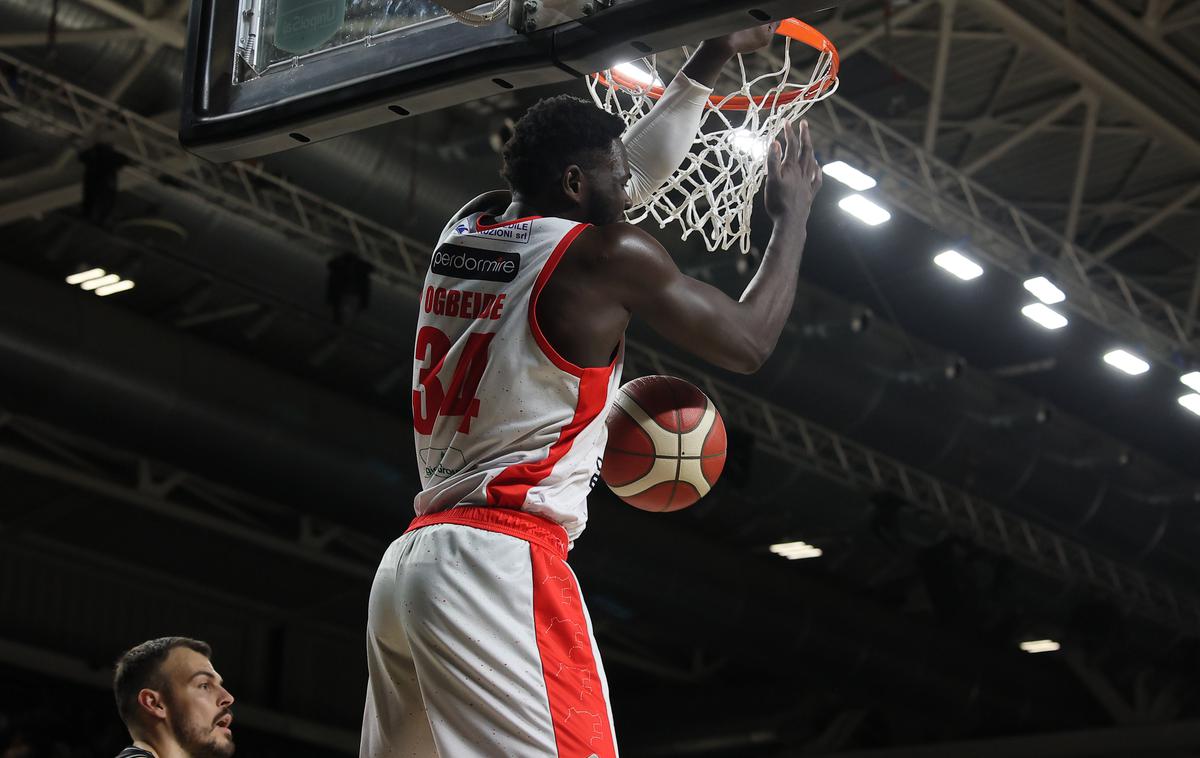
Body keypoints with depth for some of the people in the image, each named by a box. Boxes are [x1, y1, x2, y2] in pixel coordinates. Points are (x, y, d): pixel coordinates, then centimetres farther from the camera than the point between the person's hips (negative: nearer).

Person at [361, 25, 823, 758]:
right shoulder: (608, 253, -2)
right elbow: (750, 341, 8)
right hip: (499, 564, -9)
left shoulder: (468, 226, 18)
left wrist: (713, 58, 37)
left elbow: (638, 168, 33)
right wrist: (794, 214, 21)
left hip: (407, 561, 9)